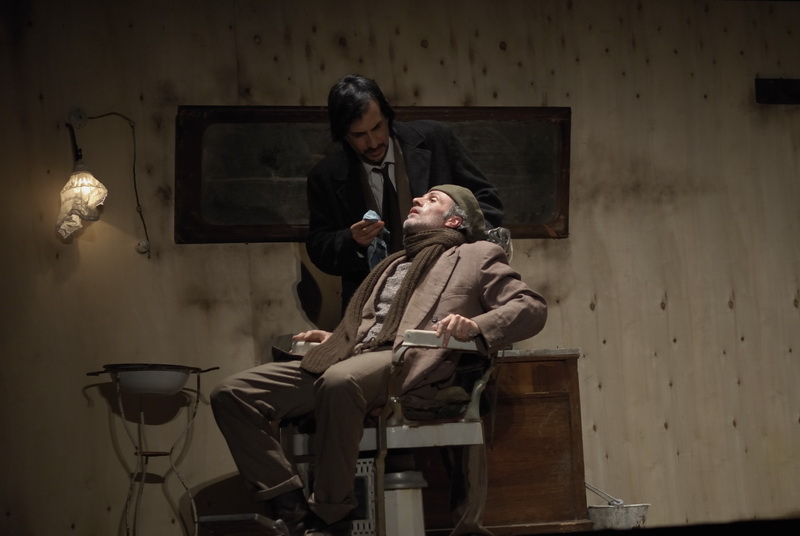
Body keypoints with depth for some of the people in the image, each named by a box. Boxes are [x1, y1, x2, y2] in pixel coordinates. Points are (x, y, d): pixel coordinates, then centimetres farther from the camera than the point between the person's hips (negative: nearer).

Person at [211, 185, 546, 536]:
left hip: (410, 361, -7)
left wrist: (475, 326, -13)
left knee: (340, 379, -41)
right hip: (352, 358, 7)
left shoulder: (476, 256, 19)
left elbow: (532, 308, 6)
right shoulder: (394, 265, 38)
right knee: (233, 394, -15)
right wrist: (333, 339, 17)